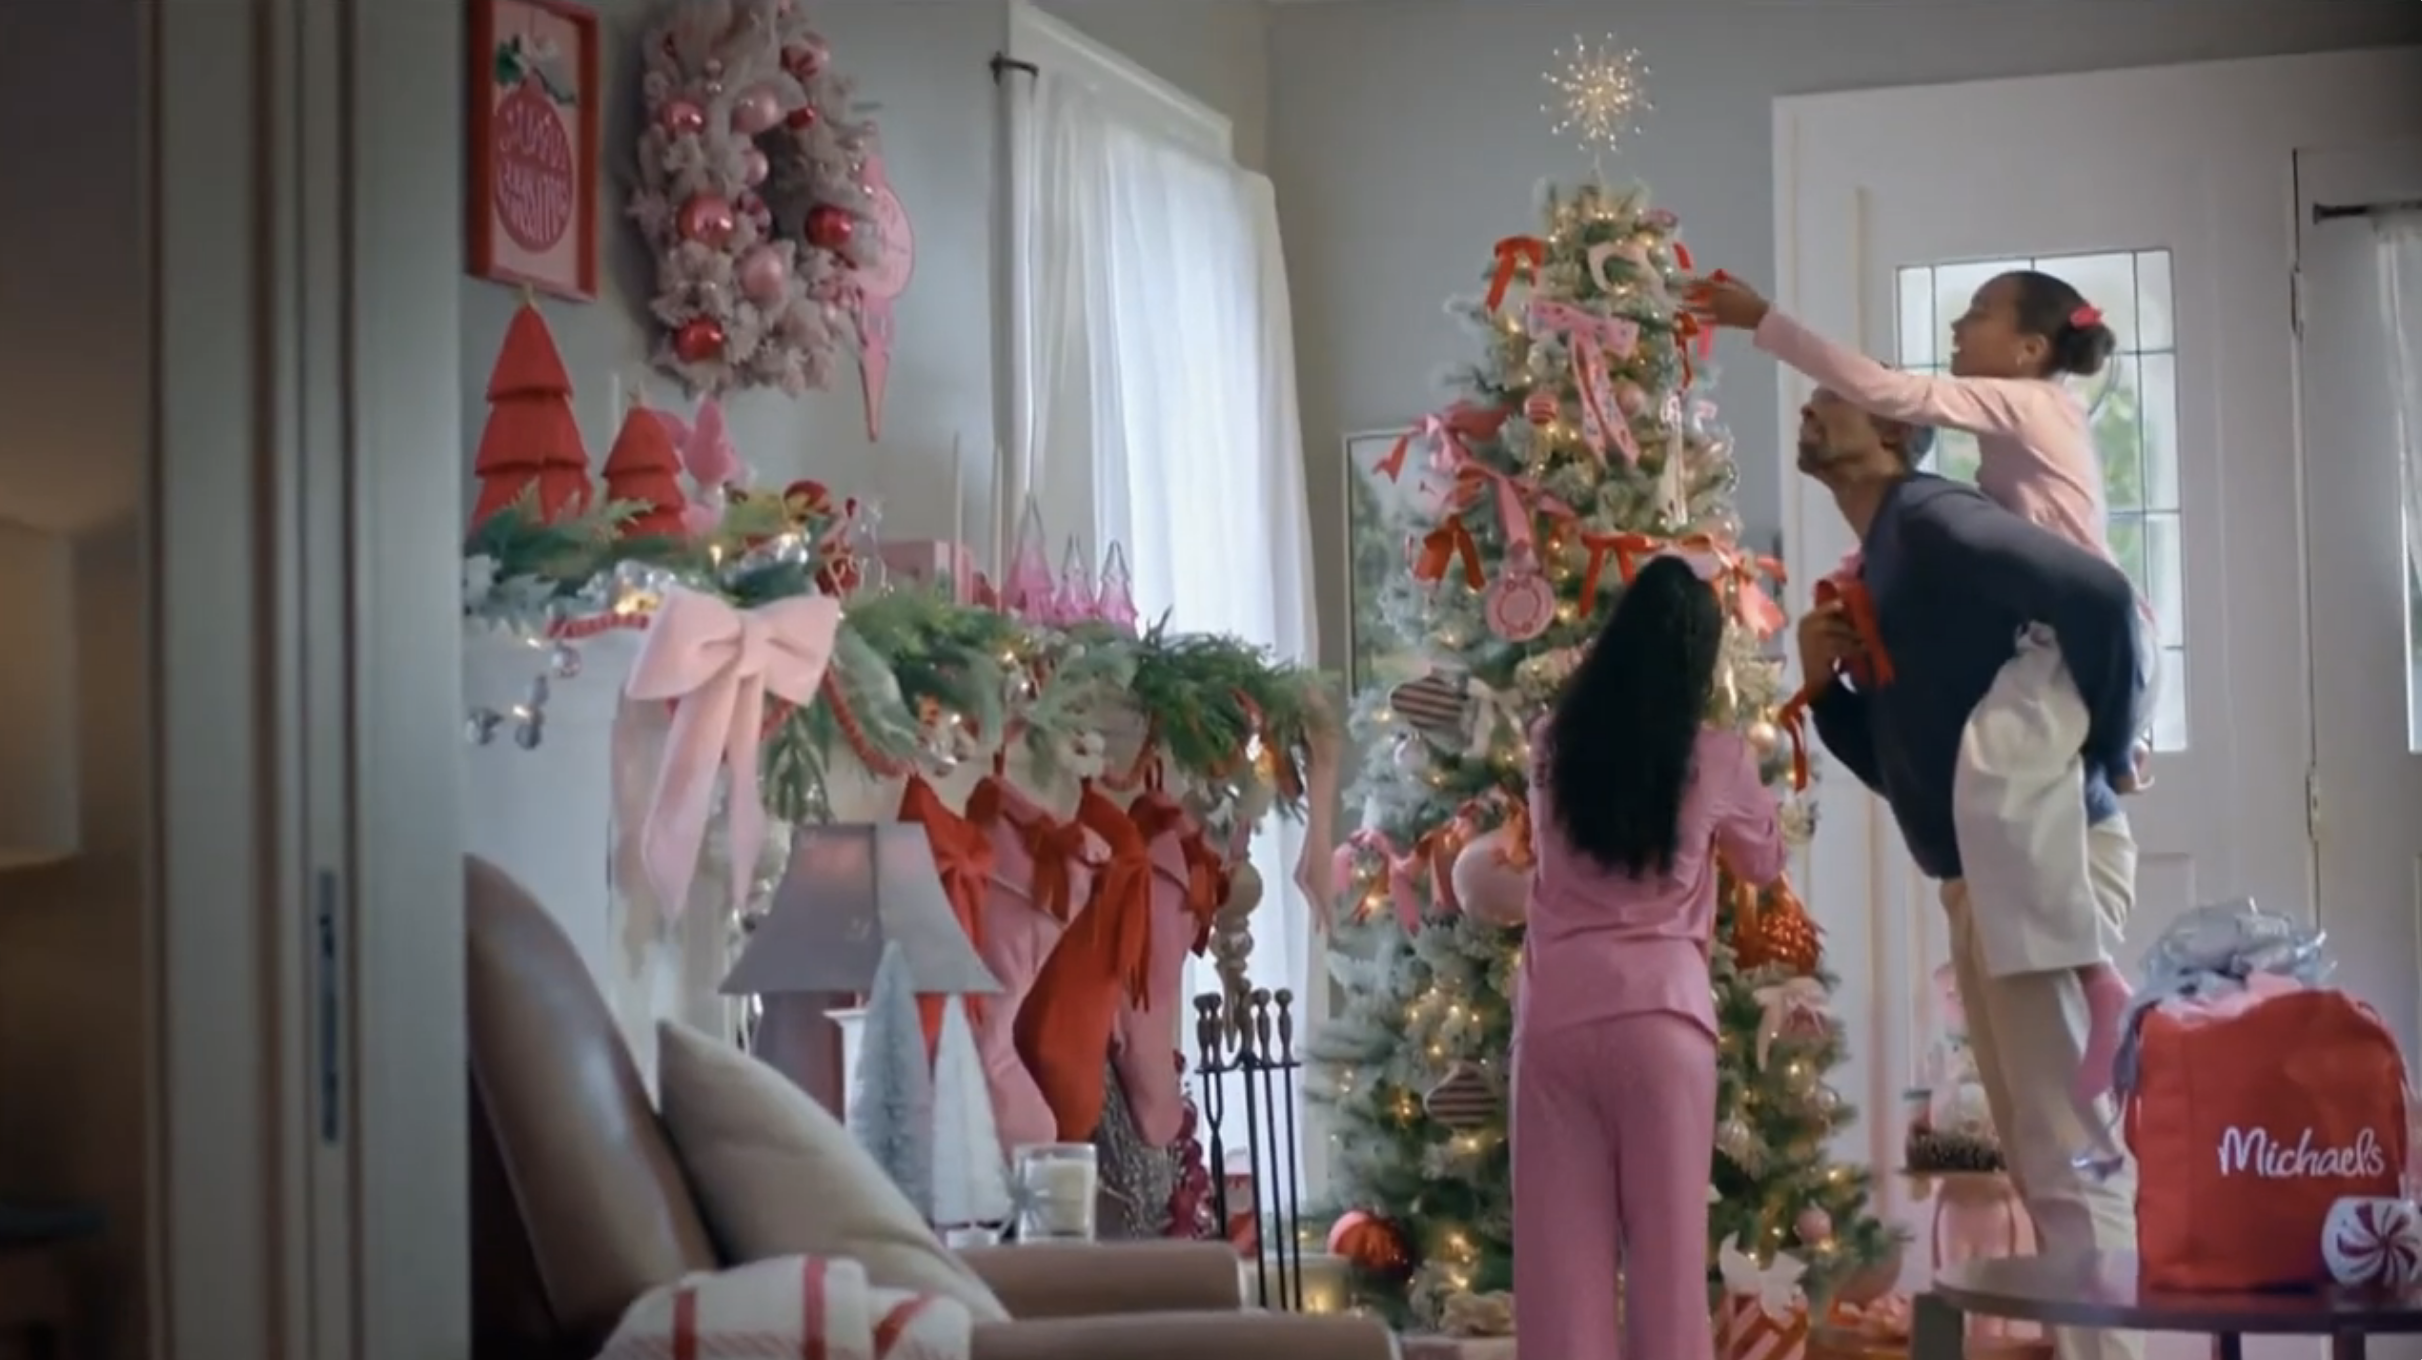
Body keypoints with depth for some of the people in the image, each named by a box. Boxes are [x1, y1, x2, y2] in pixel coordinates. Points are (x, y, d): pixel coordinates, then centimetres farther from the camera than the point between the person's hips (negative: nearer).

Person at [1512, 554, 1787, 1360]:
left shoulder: (1551, 746, 5)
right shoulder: (1714, 759, 0)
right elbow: (1766, 863, 19)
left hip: (1554, 1015, 2)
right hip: (1659, 1017, -2)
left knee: (1561, 1256, 3)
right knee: (1667, 1250, 3)